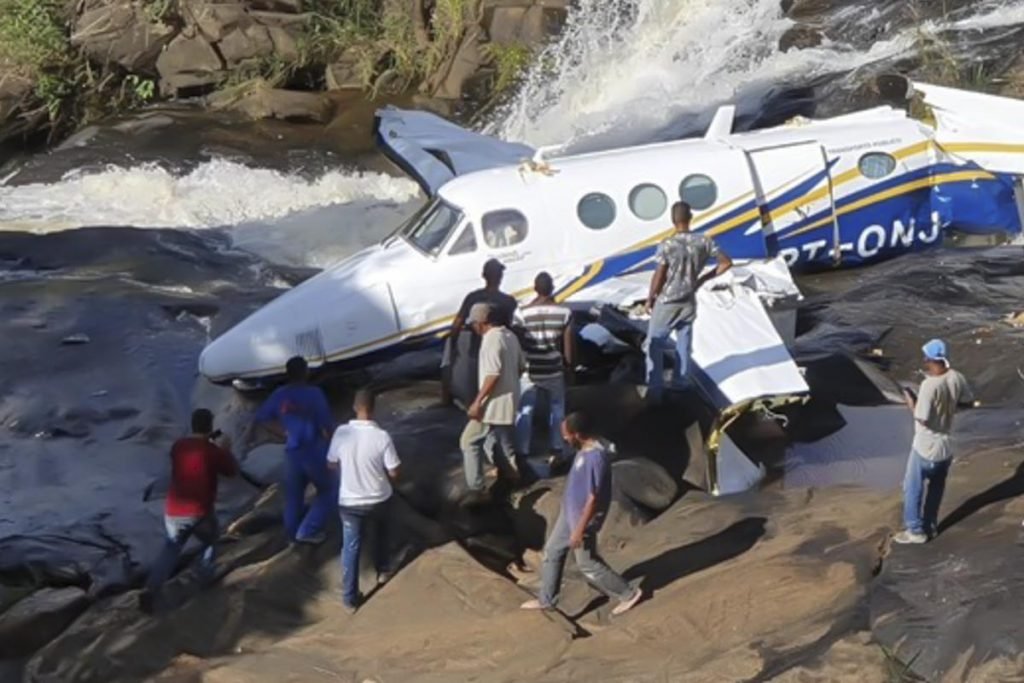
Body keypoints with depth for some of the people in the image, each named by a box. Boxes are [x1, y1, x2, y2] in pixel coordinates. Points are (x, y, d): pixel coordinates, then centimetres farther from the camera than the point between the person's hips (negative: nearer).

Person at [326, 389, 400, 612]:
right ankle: (383, 571, 48)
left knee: (351, 547, 11)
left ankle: (350, 598, 13)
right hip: (378, 499, 0)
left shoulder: (341, 433, -15)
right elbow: (393, 472, -13)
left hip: (349, 501, 0)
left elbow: (331, 464, -1)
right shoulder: (382, 437, -21)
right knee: (380, 534, 30)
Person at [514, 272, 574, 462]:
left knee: (525, 411, 8)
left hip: (529, 370, -1)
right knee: (557, 408, 19)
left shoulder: (523, 313, -14)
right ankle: (556, 450, 21)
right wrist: (569, 365, 11)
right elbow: (568, 343, -4)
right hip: (554, 369, 1)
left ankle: (522, 452, 8)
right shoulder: (564, 312, -10)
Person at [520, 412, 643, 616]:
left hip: (582, 518, -9)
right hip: (569, 512, 9)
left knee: (587, 563, 7)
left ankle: (628, 594, 21)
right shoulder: (586, 448, -2)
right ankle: (546, 599, 32)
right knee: (552, 551, 17)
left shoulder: (595, 458, -33)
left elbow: (593, 499, -28)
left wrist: (579, 530, -22)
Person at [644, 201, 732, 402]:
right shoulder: (703, 242, -10)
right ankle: (680, 383, 32)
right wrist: (704, 278, 7)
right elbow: (727, 262, -2)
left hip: (666, 303, -4)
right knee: (683, 345, 21)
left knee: (655, 345, 9)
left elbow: (658, 278, -17)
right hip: (689, 303, 4)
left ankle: (655, 390, 9)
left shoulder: (667, 245, -22)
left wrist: (650, 299, 0)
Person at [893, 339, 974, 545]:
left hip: (926, 447, -7)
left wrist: (911, 403, -9)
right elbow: (968, 401, 9)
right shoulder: (957, 378, -7)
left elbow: (922, 419, -25)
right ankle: (930, 526, 35)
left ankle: (915, 531, 18)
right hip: (946, 445, 7)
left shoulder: (930, 385, -28)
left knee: (913, 488, 11)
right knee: (936, 488, 22)